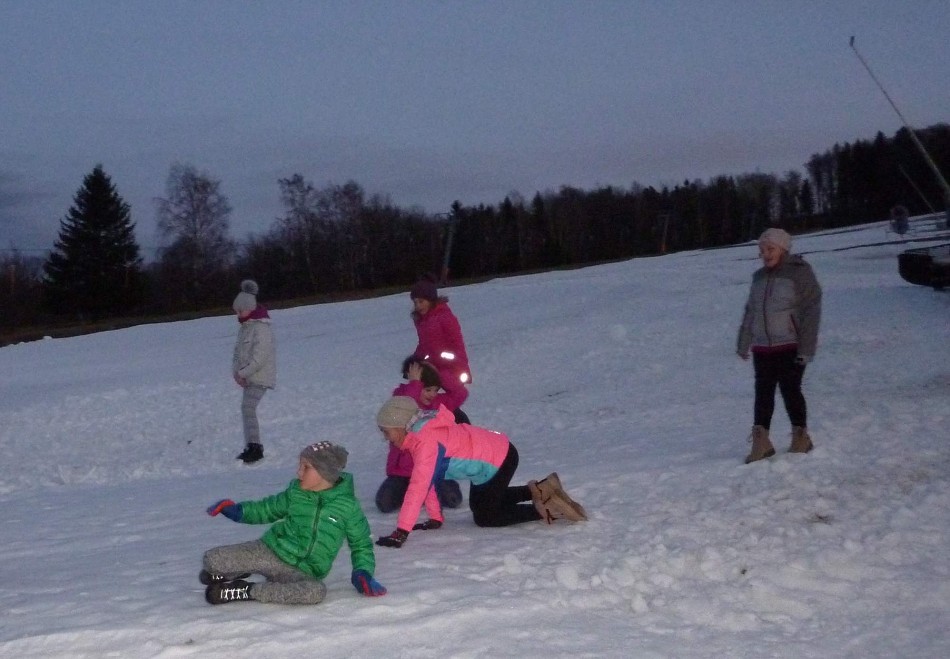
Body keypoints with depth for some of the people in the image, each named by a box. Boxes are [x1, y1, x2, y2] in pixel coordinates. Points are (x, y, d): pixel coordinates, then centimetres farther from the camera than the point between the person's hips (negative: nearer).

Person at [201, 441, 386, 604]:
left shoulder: (348, 506, -3)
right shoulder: (295, 492, 4)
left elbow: (361, 545, 8)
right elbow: (268, 509, 19)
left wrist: (363, 572, -8)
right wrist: (238, 511, 3)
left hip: (301, 572, -2)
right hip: (270, 551, 2)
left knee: (317, 591, -38)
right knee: (211, 559, -20)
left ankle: (246, 591, -23)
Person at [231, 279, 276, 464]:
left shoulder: (261, 327, -15)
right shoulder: (245, 327, 14)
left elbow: (260, 357, -21)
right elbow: (238, 351, 16)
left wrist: (243, 373, -15)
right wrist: (237, 372, 0)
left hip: (260, 376, -9)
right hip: (248, 377, 9)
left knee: (248, 408, -19)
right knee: (247, 409, 11)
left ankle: (254, 447, -20)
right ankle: (252, 447, 18)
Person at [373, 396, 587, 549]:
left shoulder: (427, 442, -29)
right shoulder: (420, 434, 0)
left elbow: (418, 487, -36)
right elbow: (426, 480, 7)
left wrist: (401, 532, -38)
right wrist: (435, 518, 6)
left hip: (501, 459, -10)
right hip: (488, 457, 10)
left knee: (484, 517, 0)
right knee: (478, 505, 26)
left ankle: (547, 510, 1)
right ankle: (539, 490, 25)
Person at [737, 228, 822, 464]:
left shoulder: (800, 273, -8)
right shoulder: (759, 276, 12)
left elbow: (811, 311, -12)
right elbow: (750, 311, 19)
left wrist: (806, 348, -16)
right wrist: (743, 343, 18)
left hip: (790, 346, -6)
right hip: (763, 347, 6)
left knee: (790, 389, -1)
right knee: (763, 392, 3)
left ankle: (801, 437, 15)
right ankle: (760, 441, 6)